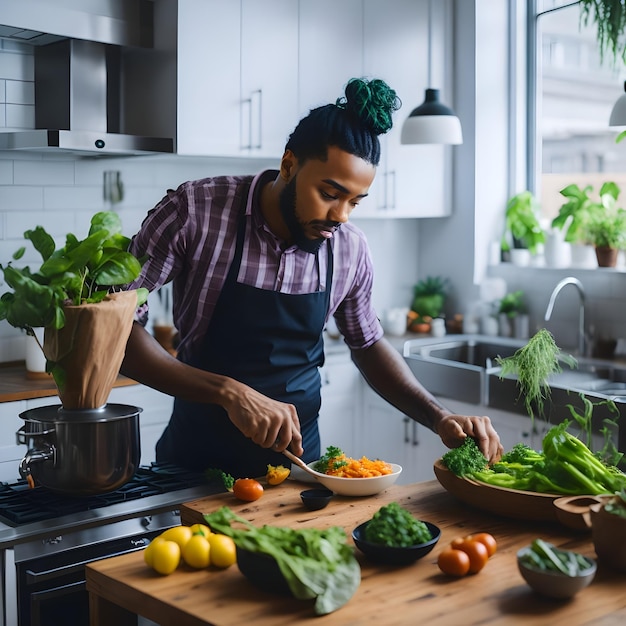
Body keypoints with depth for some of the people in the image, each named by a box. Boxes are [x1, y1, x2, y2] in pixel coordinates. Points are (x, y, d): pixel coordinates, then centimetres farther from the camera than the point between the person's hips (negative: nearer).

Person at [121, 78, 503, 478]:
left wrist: (440, 418, -2)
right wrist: (229, 392, -29)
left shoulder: (350, 249, -4)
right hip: (198, 459, -3)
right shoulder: (194, 212, -15)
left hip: (298, 458, 3)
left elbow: (368, 346, 12)